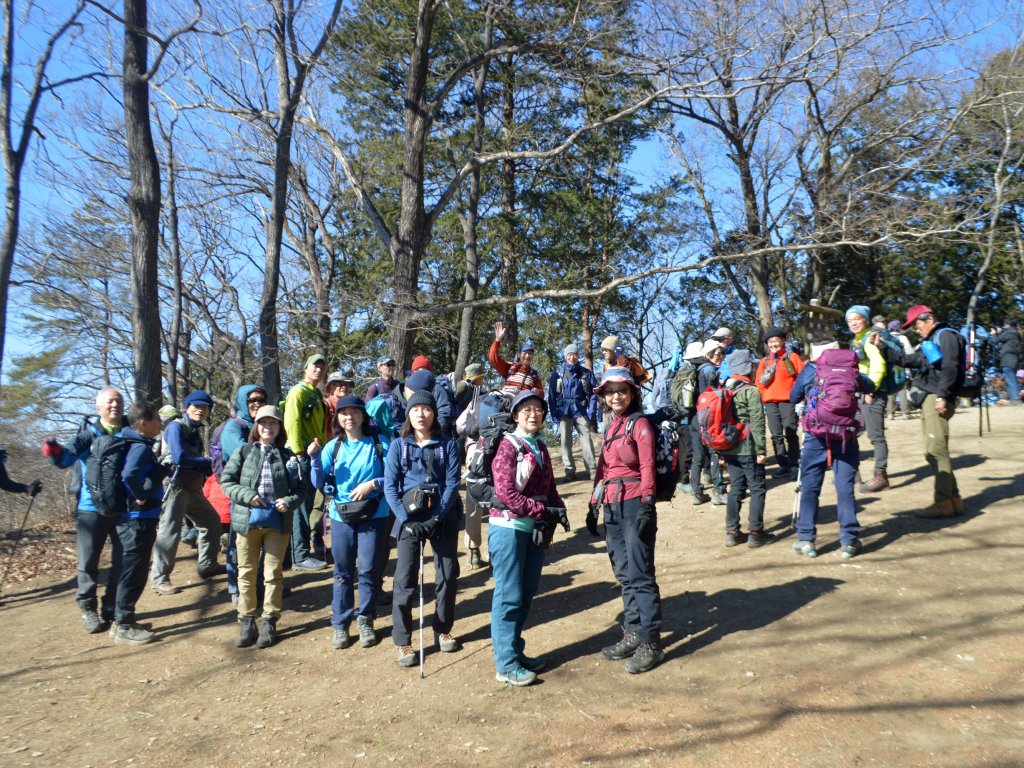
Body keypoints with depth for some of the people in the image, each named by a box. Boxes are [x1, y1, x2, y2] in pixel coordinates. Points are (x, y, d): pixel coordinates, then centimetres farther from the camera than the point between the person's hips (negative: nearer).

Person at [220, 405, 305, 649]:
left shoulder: (287, 456, 2)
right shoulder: (243, 452, 3)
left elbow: (300, 488, 5)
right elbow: (226, 481, 1)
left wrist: (290, 501, -14)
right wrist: (247, 495, -13)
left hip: (278, 522, -1)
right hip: (247, 520, 1)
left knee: (273, 574, 6)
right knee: (246, 573, 8)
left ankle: (269, 622, 17)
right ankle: (247, 623, 20)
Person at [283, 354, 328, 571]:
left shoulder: (317, 395, 20)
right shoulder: (299, 391, -8)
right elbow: (291, 423, -17)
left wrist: (322, 448, 11)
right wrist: (299, 453, -20)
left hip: (314, 454, 9)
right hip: (302, 456, -9)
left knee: (307, 505, 13)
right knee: (302, 506, -7)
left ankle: (301, 552, 22)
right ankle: (300, 556, -3)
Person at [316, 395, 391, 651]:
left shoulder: (379, 444, 0)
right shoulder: (333, 447, 5)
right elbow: (319, 483, -3)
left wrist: (374, 484, -16)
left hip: (372, 515, -2)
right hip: (341, 515, 2)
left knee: (367, 569, 2)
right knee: (343, 572, 7)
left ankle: (366, 621, 20)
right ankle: (340, 625, 20)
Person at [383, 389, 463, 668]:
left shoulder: (447, 444, 0)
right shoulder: (398, 445, 1)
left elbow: (453, 483, -5)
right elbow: (390, 487, -4)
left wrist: (436, 518, -16)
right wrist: (407, 519, -16)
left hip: (443, 519, 1)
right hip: (410, 519, -1)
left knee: (448, 576, 9)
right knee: (405, 579, -3)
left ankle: (443, 629, 29)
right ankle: (402, 641, 12)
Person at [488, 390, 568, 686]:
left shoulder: (540, 447, 12)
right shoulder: (509, 445, -11)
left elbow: (549, 487, 14)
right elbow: (505, 492, -18)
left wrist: (558, 509, -6)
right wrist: (543, 511, -15)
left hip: (535, 528, 8)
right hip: (509, 527, -7)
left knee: (527, 593, 14)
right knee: (509, 595, -1)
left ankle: (515, 652, 28)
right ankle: (506, 665, 9)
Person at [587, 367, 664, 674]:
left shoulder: (640, 423, -5)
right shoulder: (610, 427, 16)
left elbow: (647, 467, -11)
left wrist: (646, 504, -18)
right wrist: (594, 505, 16)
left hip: (634, 502, -7)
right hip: (612, 505, 7)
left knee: (639, 574, -5)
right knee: (623, 573, 12)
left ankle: (651, 643, 3)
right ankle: (633, 634, 22)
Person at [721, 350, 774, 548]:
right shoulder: (751, 391, -12)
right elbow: (757, 422, -16)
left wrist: (723, 451, 15)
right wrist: (762, 450, -14)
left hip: (730, 449, 7)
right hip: (748, 449, -7)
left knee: (736, 488, 13)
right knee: (757, 489, 3)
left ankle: (732, 532, 14)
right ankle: (755, 533, 5)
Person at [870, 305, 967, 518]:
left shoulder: (946, 335, -3)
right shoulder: (929, 343, 26)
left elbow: (950, 367, -15)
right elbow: (907, 360, 25)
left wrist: (942, 396, -21)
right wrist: (881, 347, 20)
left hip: (938, 399, -10)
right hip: (928, 399, 10)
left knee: (936, 449, -12)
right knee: (933, 452, 9)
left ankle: (944, 502, -10)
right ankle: (953, 498, 13)